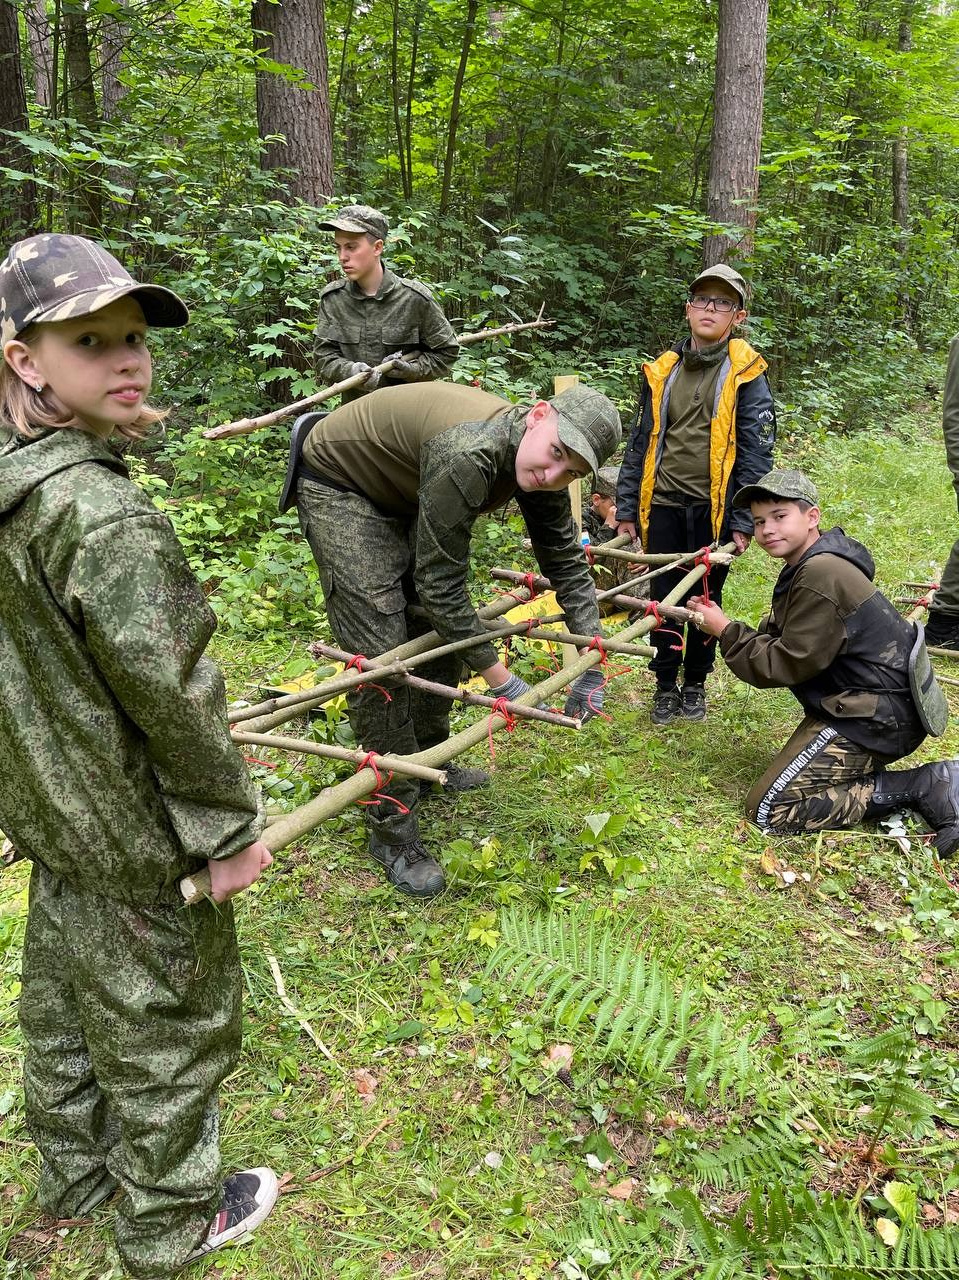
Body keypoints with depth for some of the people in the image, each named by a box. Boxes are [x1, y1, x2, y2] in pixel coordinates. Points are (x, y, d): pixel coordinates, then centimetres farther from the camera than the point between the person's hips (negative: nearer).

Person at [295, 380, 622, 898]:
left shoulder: (538, 469, -12)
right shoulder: (470, 454, -38)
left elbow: (567, 563, -1)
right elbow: (439, 582, -32)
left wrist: (591, 665, -6)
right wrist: (499, 677, -27)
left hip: (401, 495, 9)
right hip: (338, 485, -9)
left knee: (441, 627, 13)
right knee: (383, 654, -13)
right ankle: (392, 830, -2)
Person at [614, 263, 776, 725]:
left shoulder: (745, 374, -2)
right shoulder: (662, 370, 8)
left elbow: (756, 451, -6)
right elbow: (640, 442, 11)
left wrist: (744, 522, -12)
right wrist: (627, 509, 7)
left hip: (712, 509, -2)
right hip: (663, 505, 3)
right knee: (665, 597, 8)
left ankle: (695, 683, 27)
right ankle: (665, 684, 24)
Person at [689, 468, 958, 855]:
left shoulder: (821, 576, -23)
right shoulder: (811, 565, 11)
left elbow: (785, 664, -19)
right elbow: (778, 641, 10)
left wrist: (726, 631, -10)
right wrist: (724, 626, -2)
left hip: (872, 717, -11)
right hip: (875, 704, 11)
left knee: (769, 809, -11)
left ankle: (923, 785, -10)